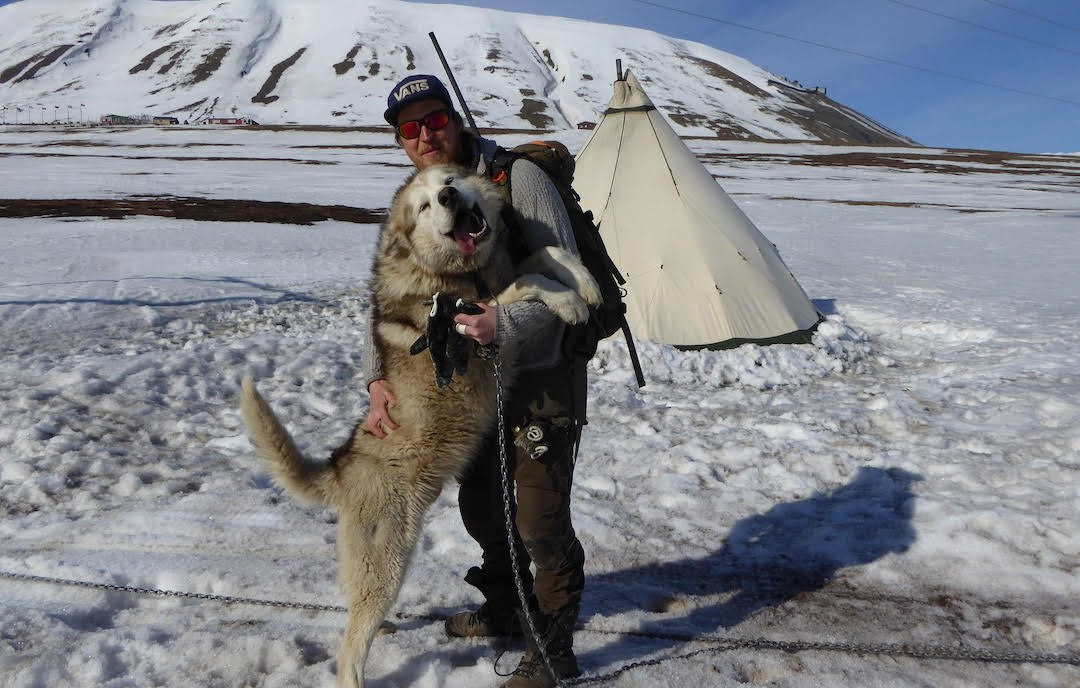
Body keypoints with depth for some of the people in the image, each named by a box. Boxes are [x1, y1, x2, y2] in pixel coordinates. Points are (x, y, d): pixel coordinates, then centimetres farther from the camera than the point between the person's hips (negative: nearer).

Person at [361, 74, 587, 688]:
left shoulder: (518, 178, -15)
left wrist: (507, 324, -35)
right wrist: (378, 378, -15)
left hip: (543, 377, -7)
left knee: (540, 520, -3)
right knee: (482, 506, 20)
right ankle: (506, 609, 45)